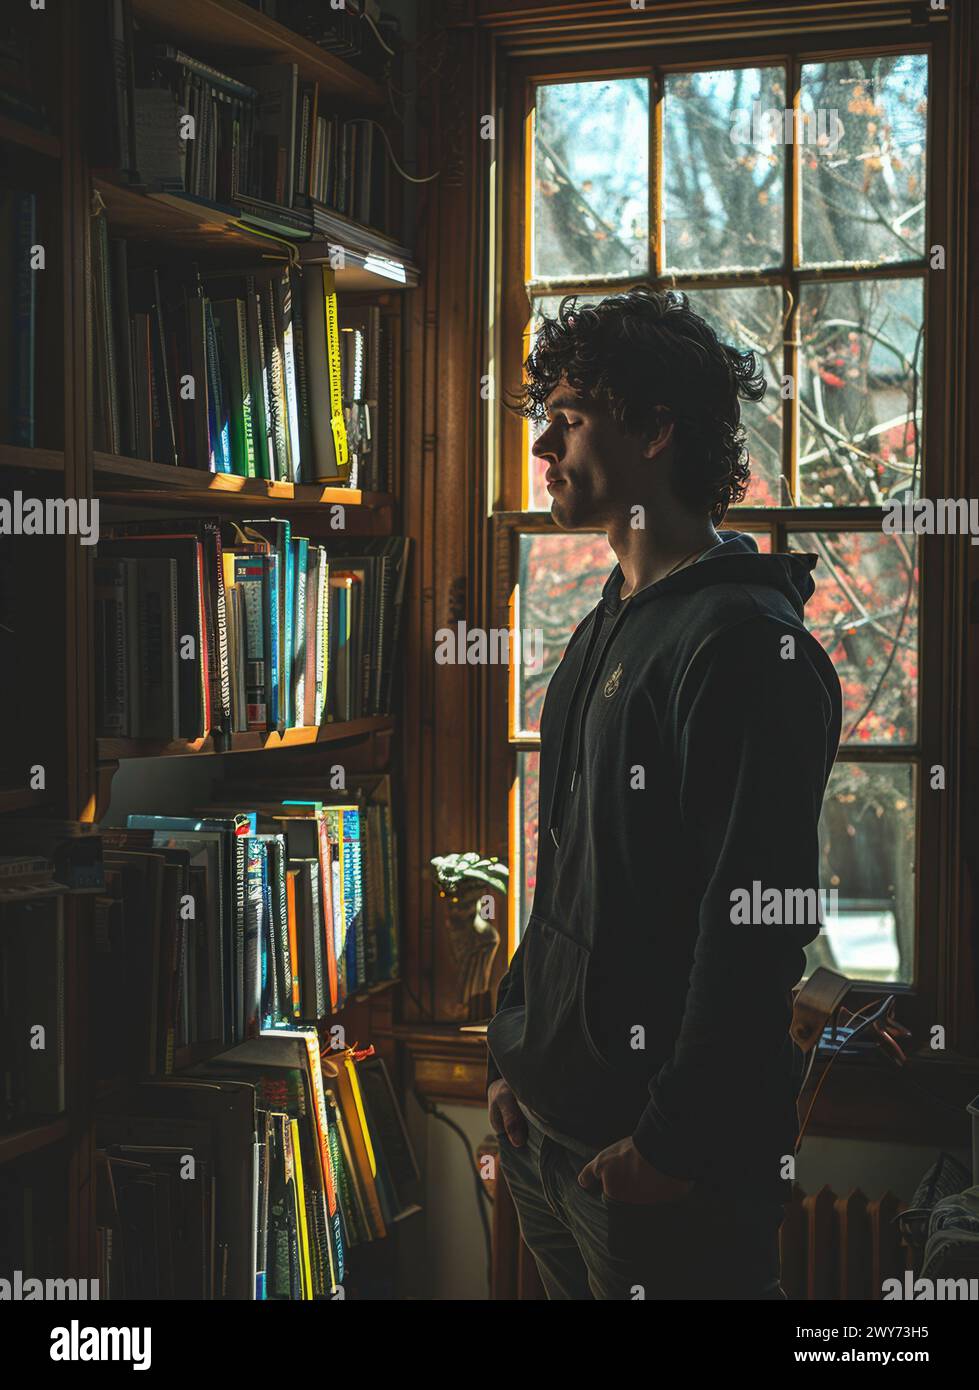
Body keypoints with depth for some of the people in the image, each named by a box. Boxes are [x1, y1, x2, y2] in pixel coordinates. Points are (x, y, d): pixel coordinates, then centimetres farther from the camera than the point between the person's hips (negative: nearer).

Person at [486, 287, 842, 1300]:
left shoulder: (745, 640, -16)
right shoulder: (602, 633, 14)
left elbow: (760, 920, -21)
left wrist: (676, 1141, -21)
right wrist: (514, 1054, 14)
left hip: (665, 1156, -9)